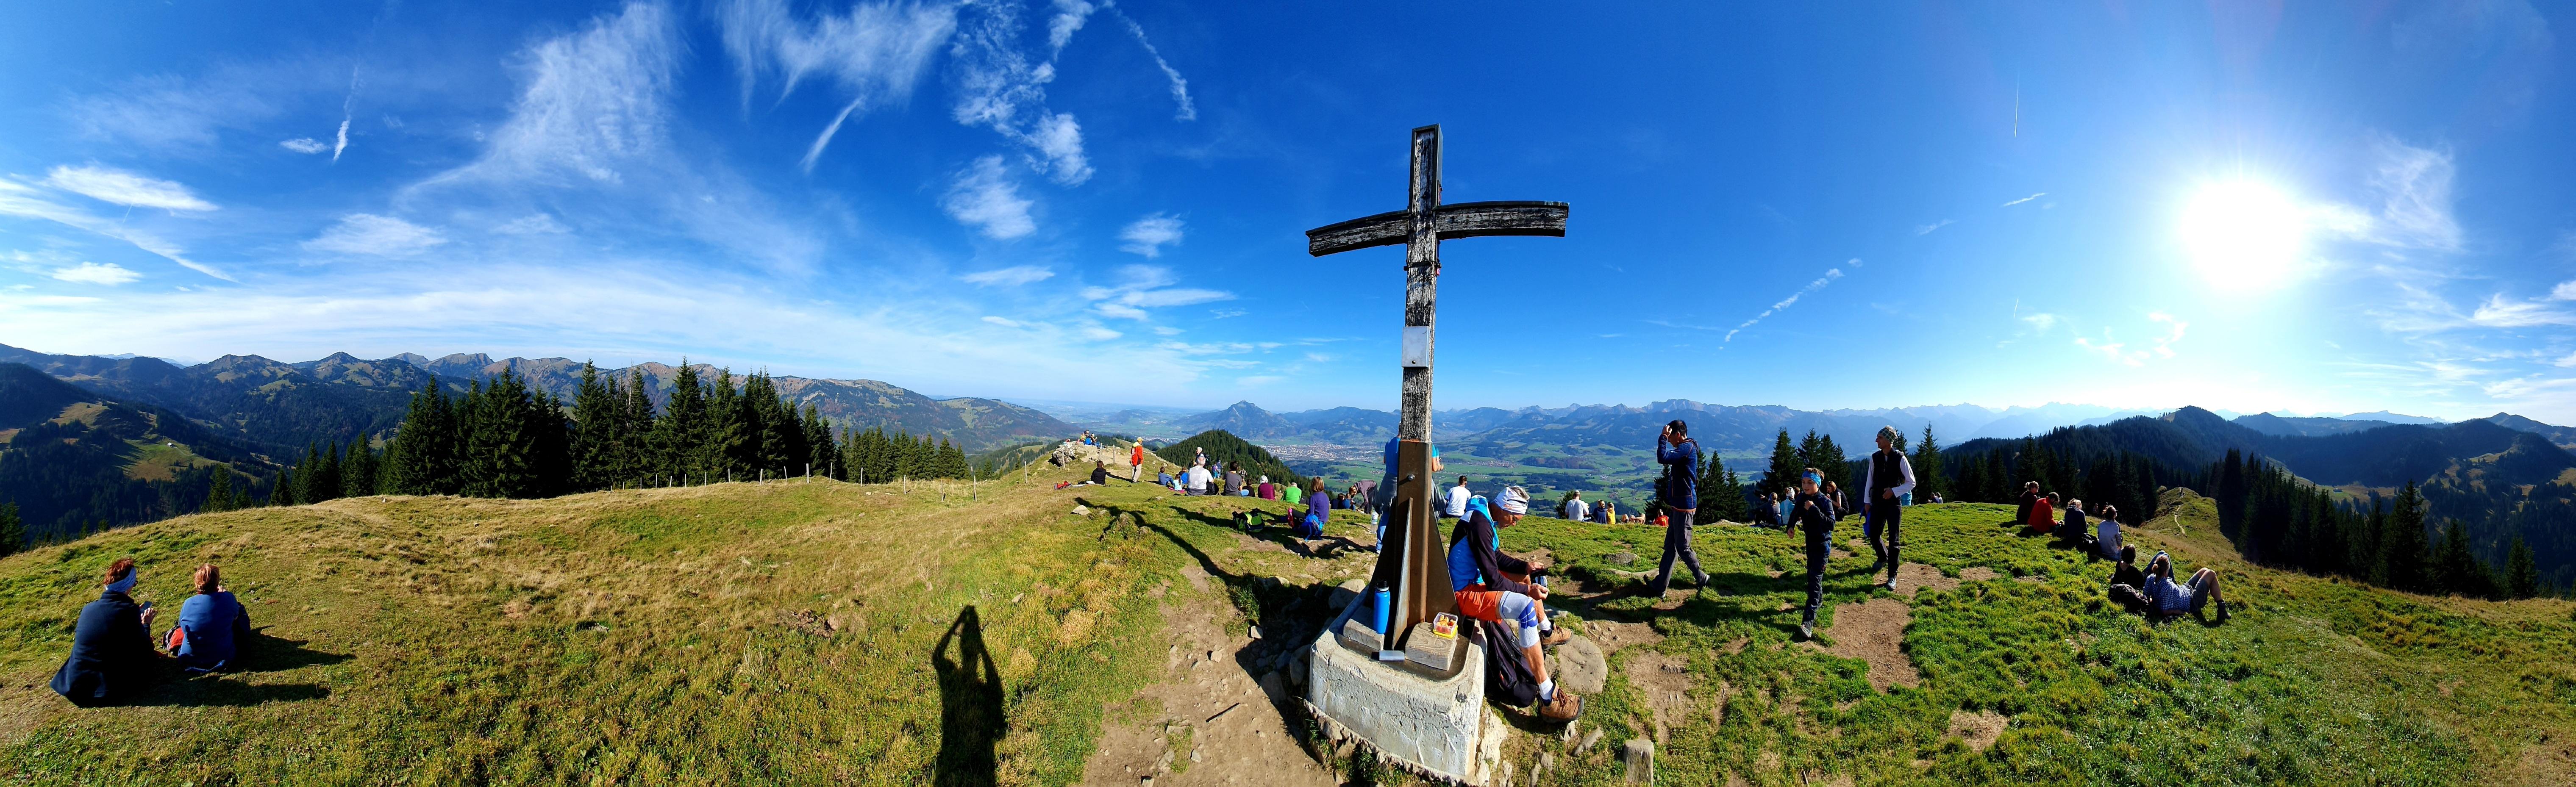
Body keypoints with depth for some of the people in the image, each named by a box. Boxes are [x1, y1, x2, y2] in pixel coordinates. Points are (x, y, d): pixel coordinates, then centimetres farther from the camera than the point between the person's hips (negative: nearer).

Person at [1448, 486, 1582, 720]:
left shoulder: (1485, 518, 6)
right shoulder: (1481, 525, -25)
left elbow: (1497, 557, 19)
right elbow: (1493, 581, -25)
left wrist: (1526, 566, 7)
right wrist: (1527, 591, -16)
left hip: (1475, 580, 11)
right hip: (1465, 594, -11)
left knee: (1524, 578, 28)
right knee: (1526, 607, -30)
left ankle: (1547, 631, 48)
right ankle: (1548, 699, -26)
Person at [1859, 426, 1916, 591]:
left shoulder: (1900, 459, -11)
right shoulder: (1874, 457, 1)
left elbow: (1911, 483, -4)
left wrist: (1894, 491, -16)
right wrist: (1867, 502, 7)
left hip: (1894, 503, -4)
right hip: (1877, 503, 4)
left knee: (1894, 540, -1)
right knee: (1873, 536, 10)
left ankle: (1892, 577, 5)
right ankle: (1883, 559, 41)